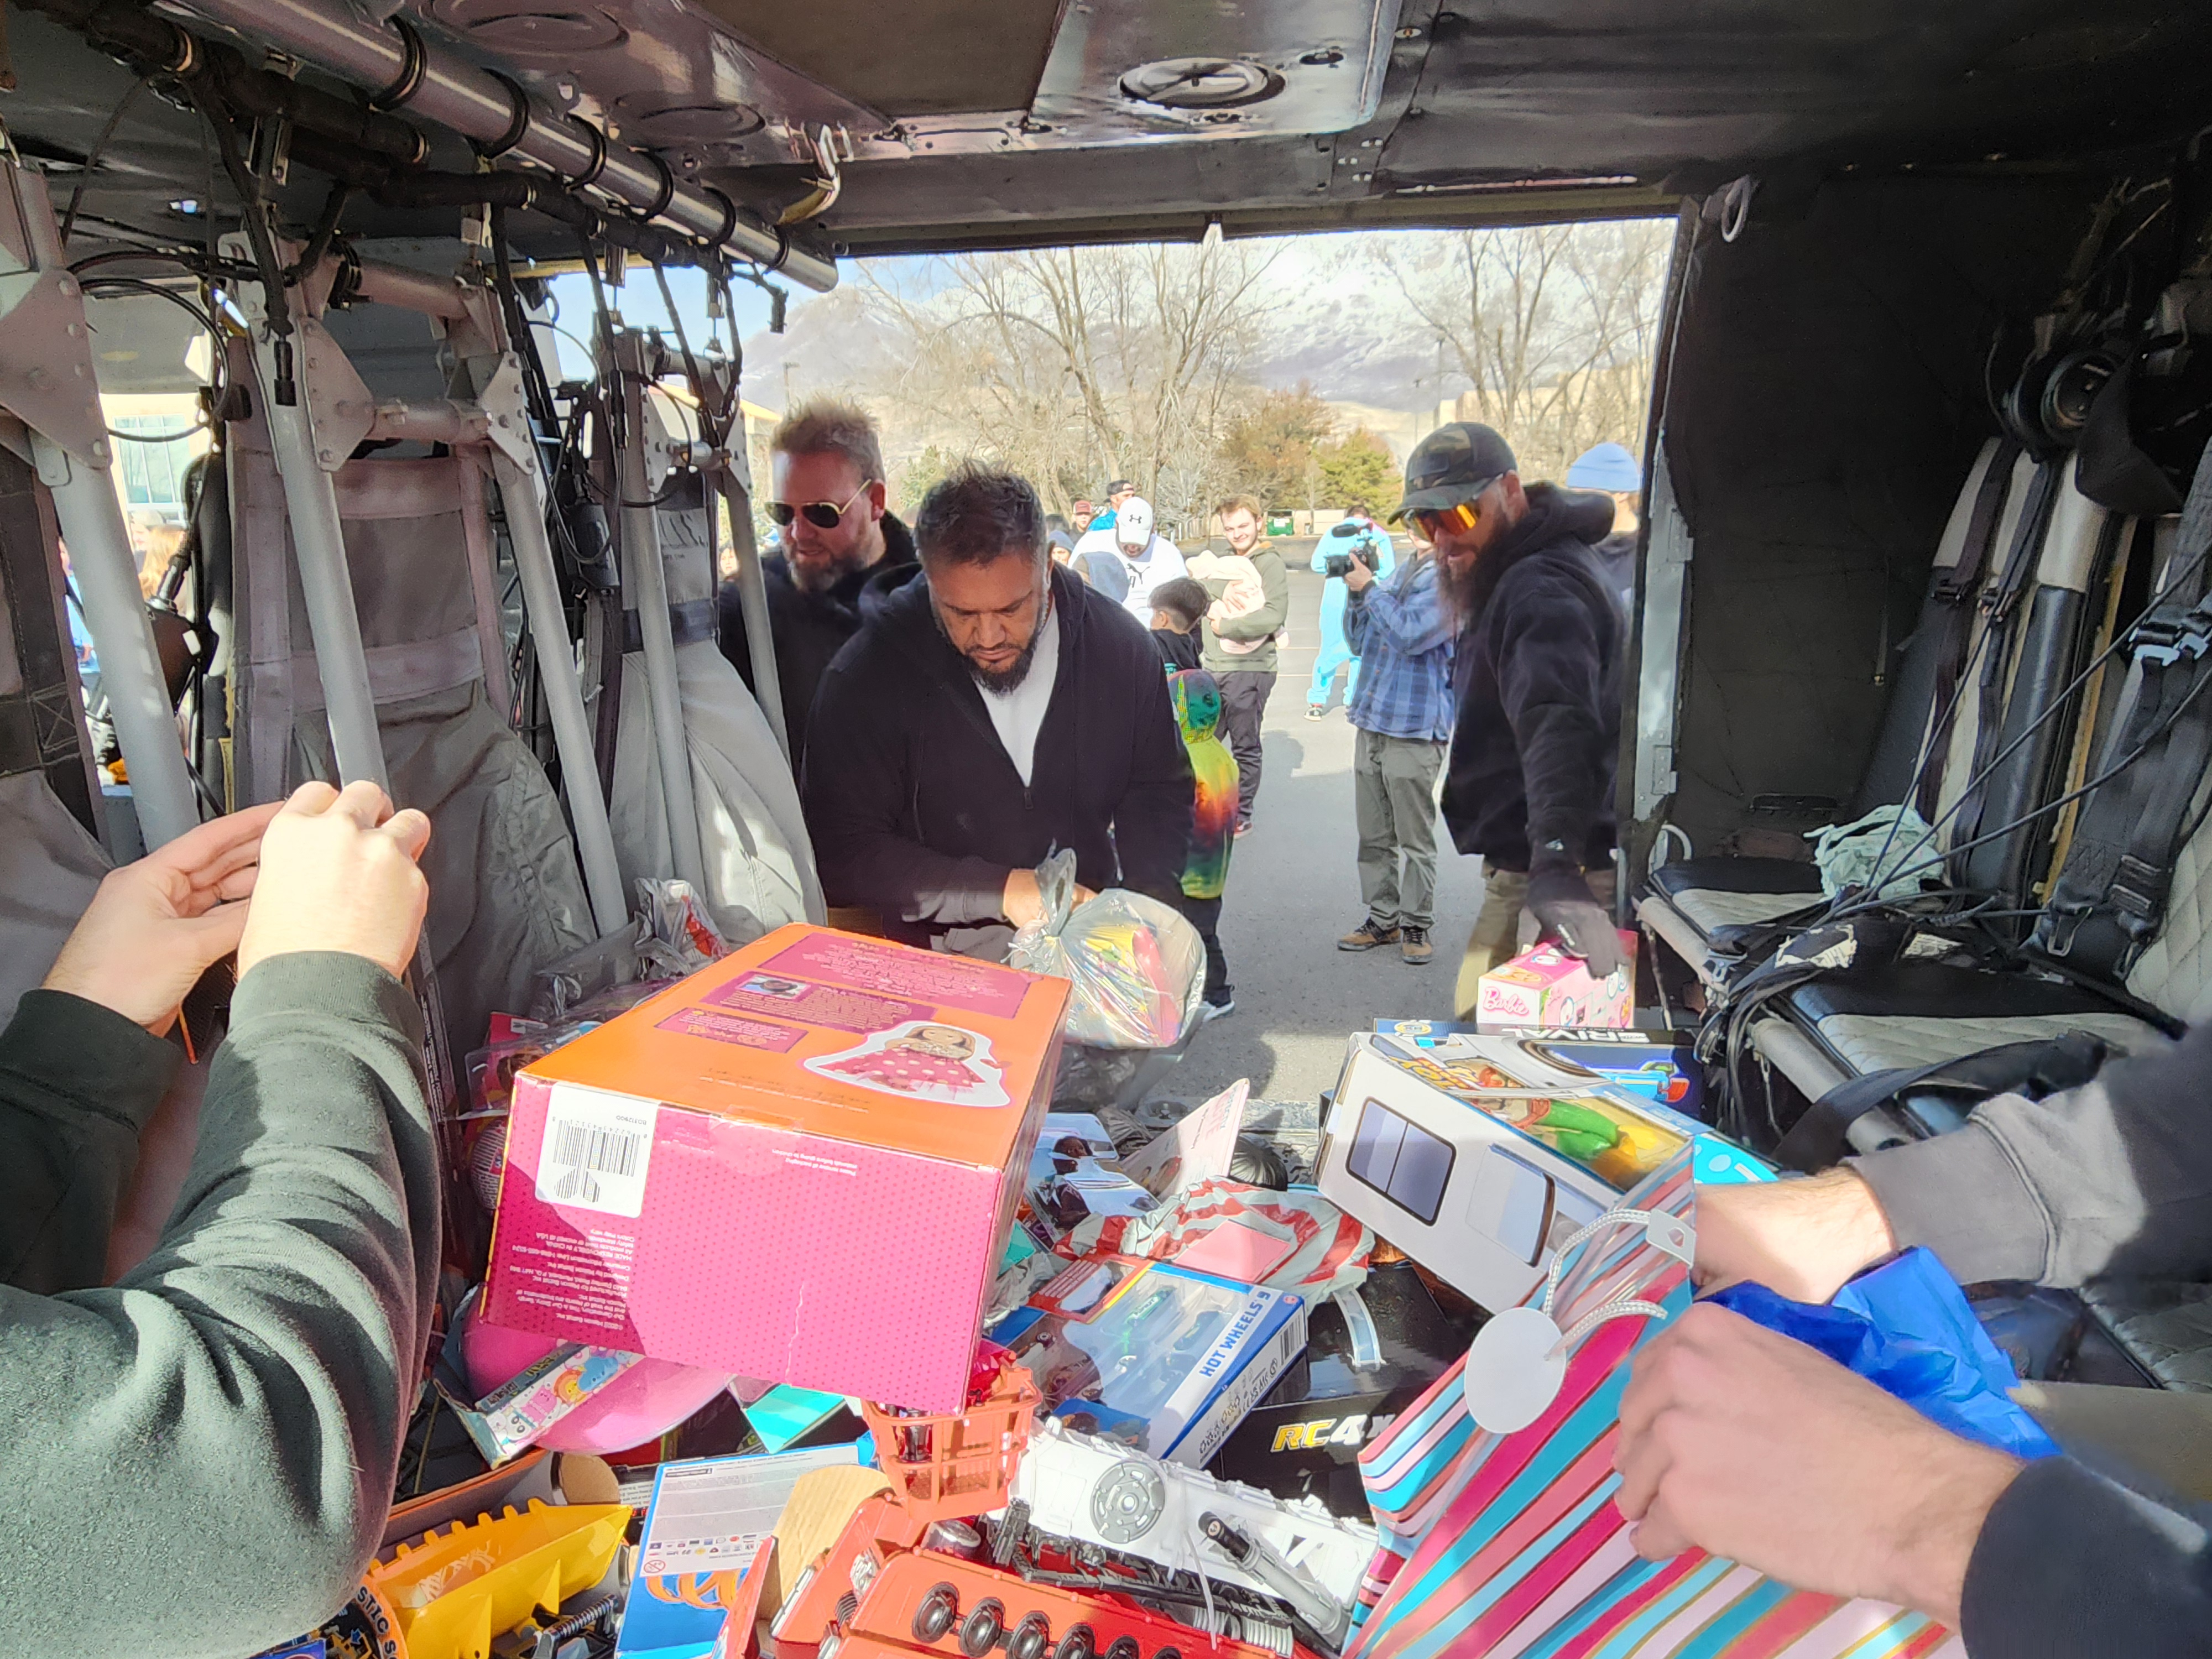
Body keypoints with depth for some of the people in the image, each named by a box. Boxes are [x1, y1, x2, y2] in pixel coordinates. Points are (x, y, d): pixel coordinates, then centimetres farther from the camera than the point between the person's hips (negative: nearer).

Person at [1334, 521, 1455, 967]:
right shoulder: (1402, 570, 15)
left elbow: (1409, 634, -22)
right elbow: (1359, 641, 19)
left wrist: (1369, 589, -12)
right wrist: (1356, 594, 4)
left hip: (1414, 730, -8)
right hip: (1372, 722, 8)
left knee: (1415, 839, 2)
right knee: (1374, 835, 13)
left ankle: (1416, 925, 14)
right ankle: (1382, 918, 24)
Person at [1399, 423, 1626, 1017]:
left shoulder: (1540, 590, -18)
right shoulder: (1514, 578, 19)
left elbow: (1558, 727, -35)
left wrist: (1557, 864, -48)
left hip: (1543, 879, -11)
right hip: (1532, 864, 11)